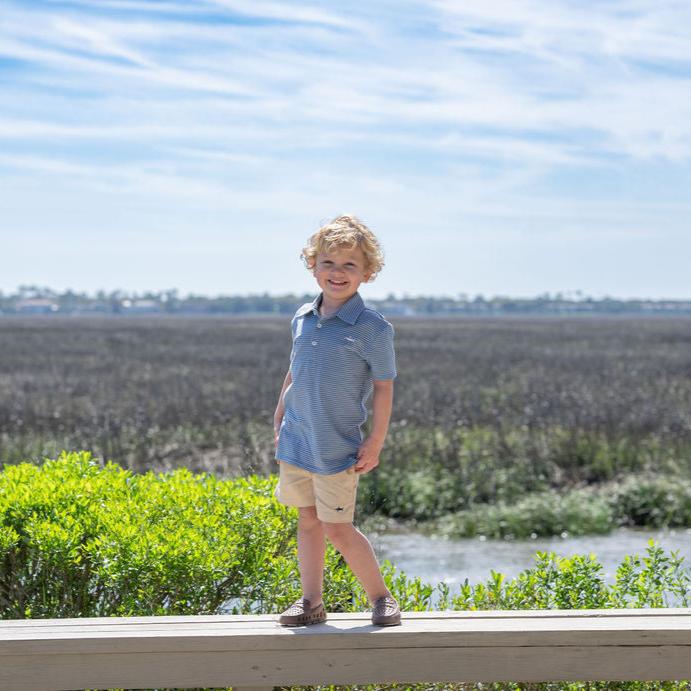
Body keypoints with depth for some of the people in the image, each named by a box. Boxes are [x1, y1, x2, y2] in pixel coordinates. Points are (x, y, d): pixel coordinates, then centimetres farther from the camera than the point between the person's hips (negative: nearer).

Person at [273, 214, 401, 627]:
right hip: (296, 440, 6)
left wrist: (376, 443, -9)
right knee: (308, 520, 11)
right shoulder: (303, 318, 6)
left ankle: (381, 597, 15)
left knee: (337, 528, -2)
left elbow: (384, 387, -8)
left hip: (337, 448, -6)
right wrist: (279, 419, 18)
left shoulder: (372, 327, -11)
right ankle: (311, 602, 20)